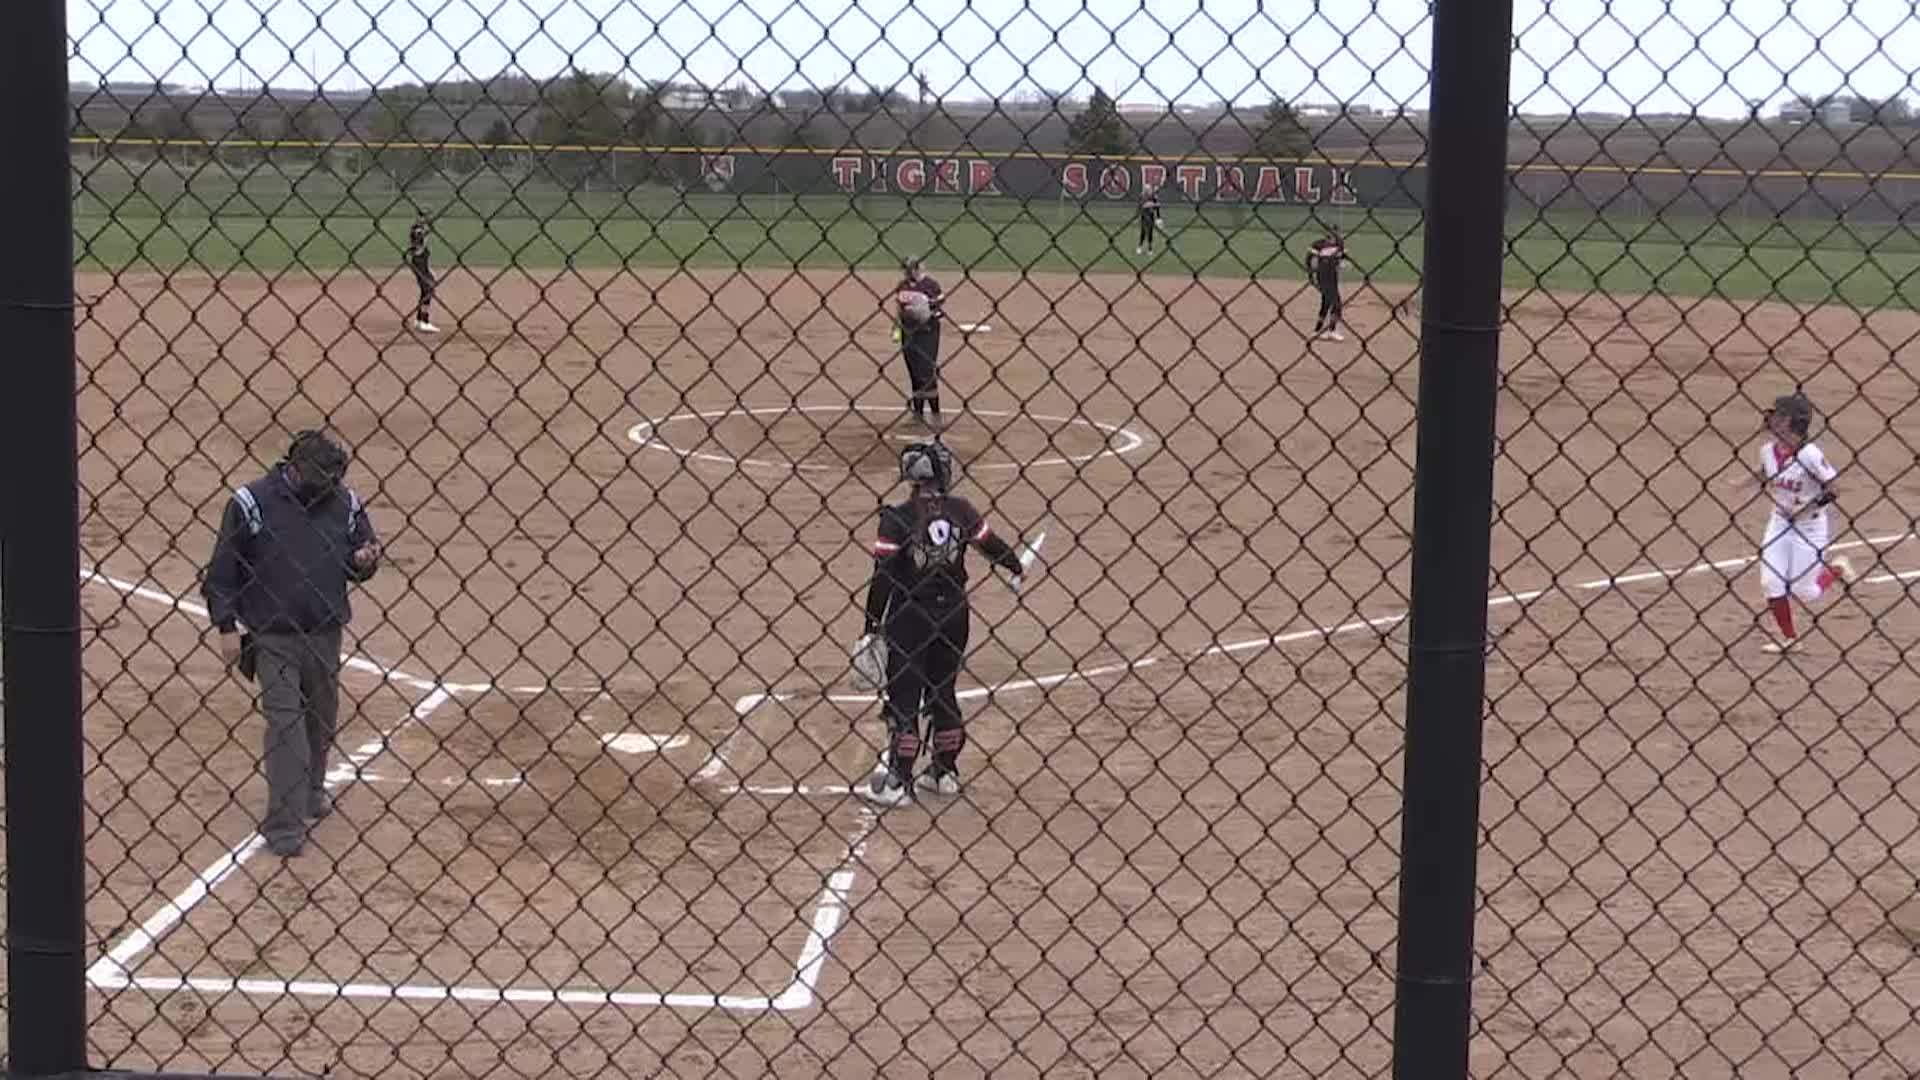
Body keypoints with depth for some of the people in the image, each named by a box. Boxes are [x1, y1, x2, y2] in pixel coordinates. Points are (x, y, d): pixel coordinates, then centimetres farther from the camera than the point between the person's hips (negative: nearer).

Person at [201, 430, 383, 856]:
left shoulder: (345, 502, 1)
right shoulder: (251, 503, -9)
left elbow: (364, 553, 12)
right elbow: (221, 572, -5)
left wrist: (362, 561, -12)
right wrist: (227, 627, -9)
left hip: (325, 636, 4)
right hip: (273, 637, -4)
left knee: (321, 719, 16)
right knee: (285, 723, -8)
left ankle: (310, 792, 40)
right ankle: (285, 826, -8)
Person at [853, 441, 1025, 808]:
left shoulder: (898, 517, -15)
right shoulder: (961, 510, -3)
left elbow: (883, 576, -16)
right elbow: (993, 545, 8)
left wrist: (872, 626, -11)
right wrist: (1016, 569, 29)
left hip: (910, 616, -5)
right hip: (952, 612, 5)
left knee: (902, 698, 2)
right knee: (943, 692, 18)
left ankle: (898, 782, 3)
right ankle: (946, 771, 26)